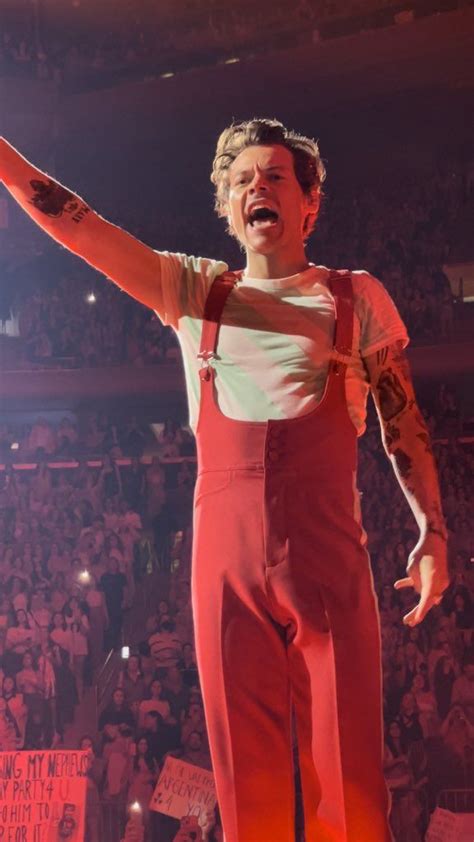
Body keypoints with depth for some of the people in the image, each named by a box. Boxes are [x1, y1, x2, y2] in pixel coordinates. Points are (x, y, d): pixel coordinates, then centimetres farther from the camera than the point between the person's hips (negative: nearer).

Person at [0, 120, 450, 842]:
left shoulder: (356, 298, 12)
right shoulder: (194, 291, 16)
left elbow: (403, 424, 13)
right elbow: (75, 225, 8)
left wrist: (432, 533, 5)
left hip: (328, 551, -2)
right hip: (226, 548, 2)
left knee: (348, 779, -6)